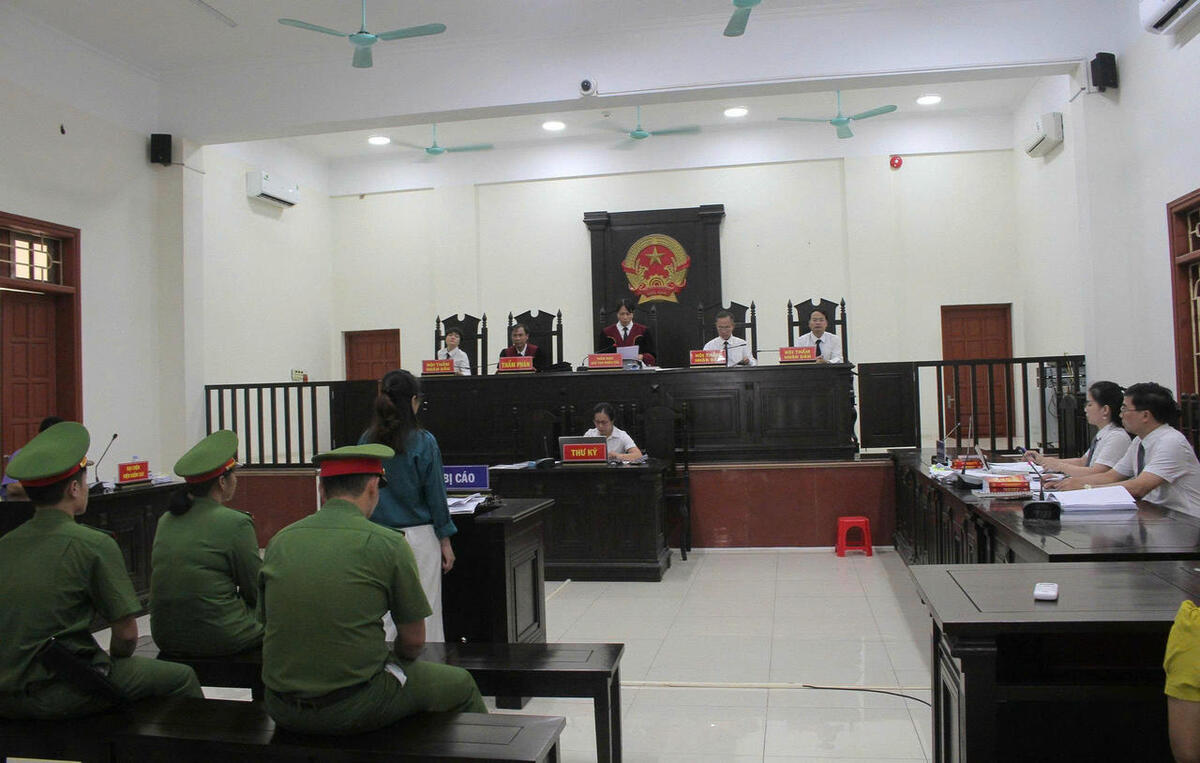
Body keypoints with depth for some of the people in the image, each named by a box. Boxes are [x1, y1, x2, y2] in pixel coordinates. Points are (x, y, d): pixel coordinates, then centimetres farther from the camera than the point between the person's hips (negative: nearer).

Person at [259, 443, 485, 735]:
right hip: (355, 708, -5)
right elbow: (414, 639, -4)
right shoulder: (388, 544, -11)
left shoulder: (279, 541, 2)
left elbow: (270, 621, 13)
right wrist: (393, 662, 19)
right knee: (460, 685, 18)